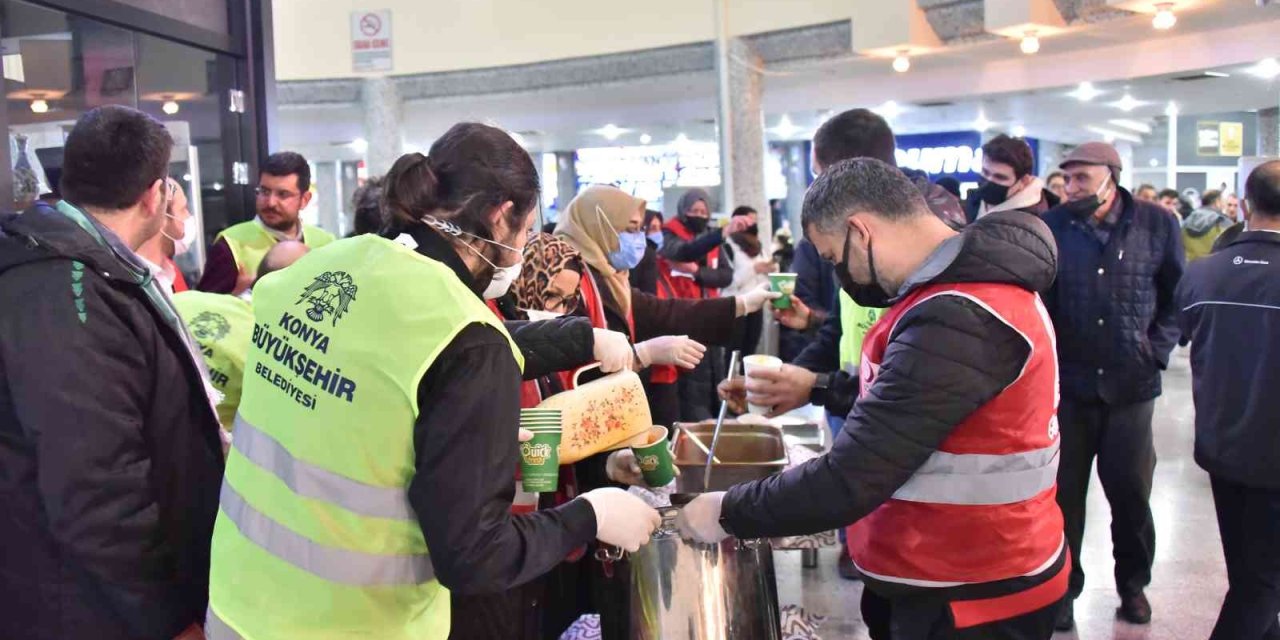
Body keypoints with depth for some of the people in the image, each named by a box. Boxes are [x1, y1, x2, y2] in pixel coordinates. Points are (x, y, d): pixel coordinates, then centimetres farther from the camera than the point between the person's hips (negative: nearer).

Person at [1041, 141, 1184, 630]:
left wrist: (1157, 349, -1)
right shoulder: (1051, 227, -4)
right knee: (1064, 493, 8)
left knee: (1130, 492, 12)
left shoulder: (1156, 224, -2)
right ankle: (1063, 588, 25)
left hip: (1131, 385, 1)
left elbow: (1178, 295, 7)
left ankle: (1133, 584, 35)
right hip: (1067, 383, 0)